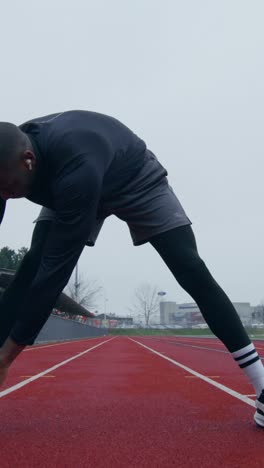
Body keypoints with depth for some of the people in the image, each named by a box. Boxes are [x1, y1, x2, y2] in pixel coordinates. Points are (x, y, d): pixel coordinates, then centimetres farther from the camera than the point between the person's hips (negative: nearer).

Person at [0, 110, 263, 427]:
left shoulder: (76, 169, -47)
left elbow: (57, 270, -45)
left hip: (137, 181, -5)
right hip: (73, 188, 6)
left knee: (192, 272, -15)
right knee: (32, 267, -16)